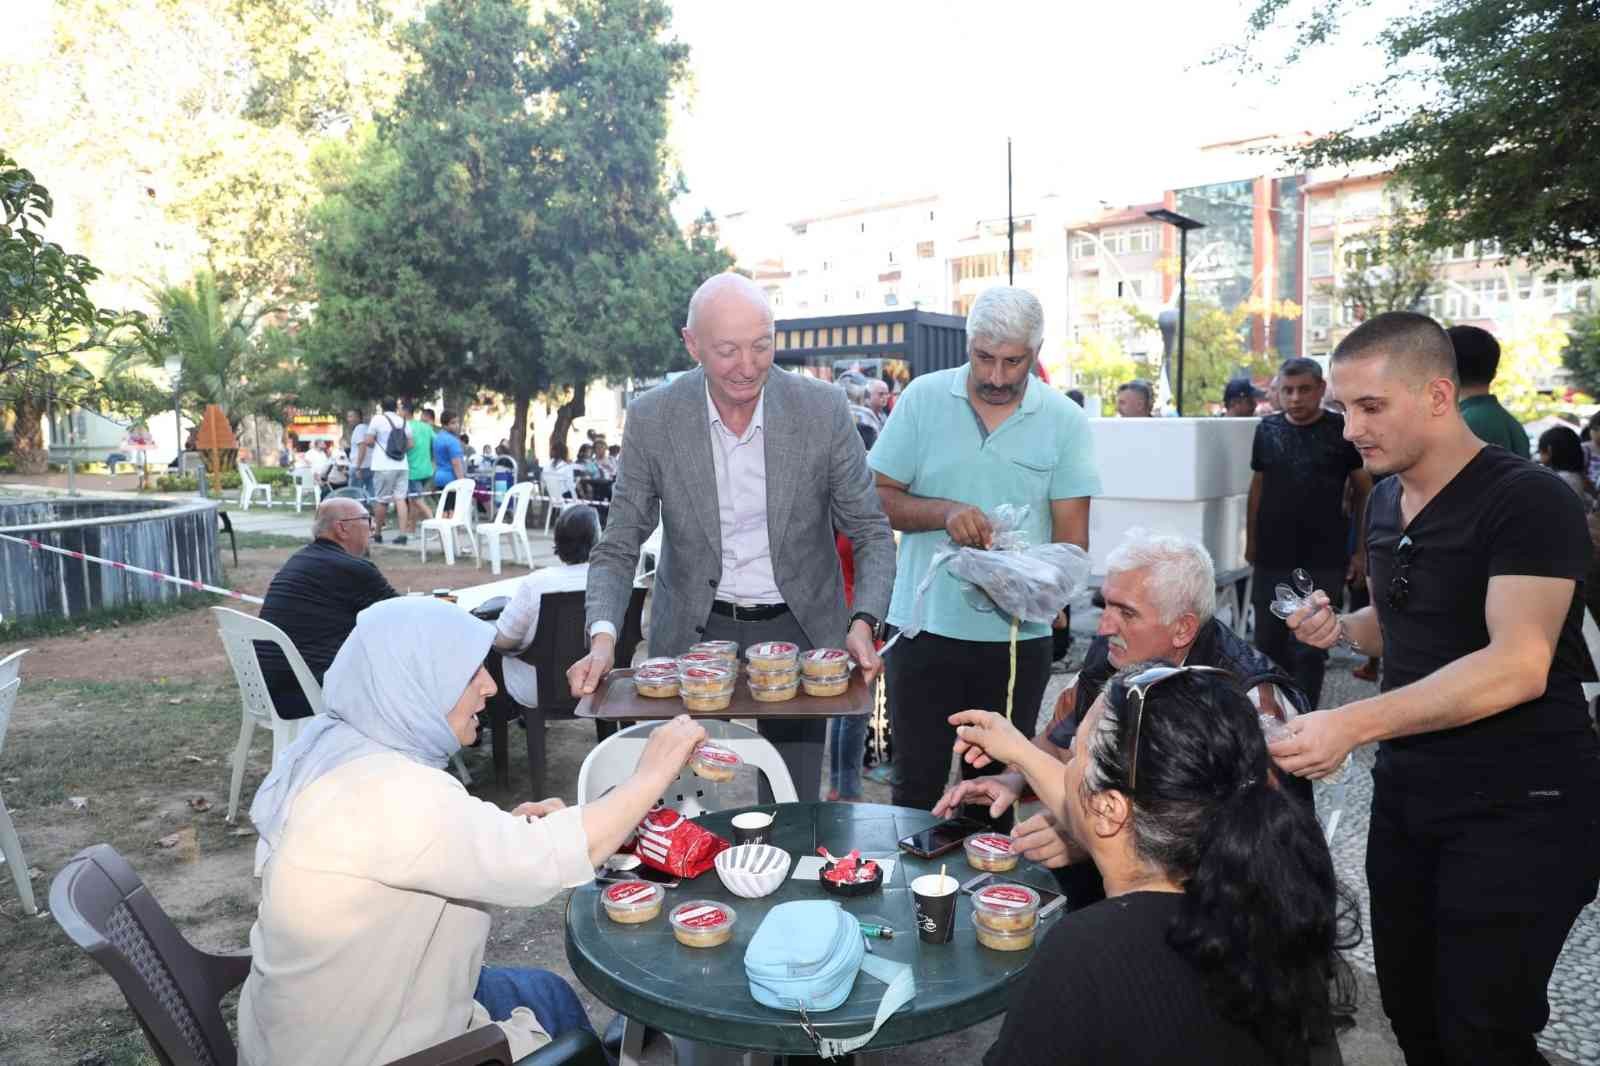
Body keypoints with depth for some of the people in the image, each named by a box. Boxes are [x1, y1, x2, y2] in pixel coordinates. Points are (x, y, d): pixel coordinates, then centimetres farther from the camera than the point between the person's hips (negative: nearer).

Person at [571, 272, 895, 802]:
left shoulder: (823, 409, -10)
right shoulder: (651, 418, -9)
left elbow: (871, 533, -3)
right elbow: (617, 549, -3)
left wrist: (863, 622, -19)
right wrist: (603, 637, -19)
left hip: (797, 629, 0)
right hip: (694, 634, 0)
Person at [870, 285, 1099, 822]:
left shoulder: (1065, 420, -1)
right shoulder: (924, 398, 0)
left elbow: (1072, 535, -4)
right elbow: (878, 497, 0)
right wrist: (945, 512, -18)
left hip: (1018, 636, 1)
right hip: (924, 628, 0)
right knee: (916, 786, 10)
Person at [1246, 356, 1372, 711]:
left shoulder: (1342, 430, -5)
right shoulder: (1267, 429, 4)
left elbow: (1364, 491, 1)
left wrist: (1361, 550, -2)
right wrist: (1250, 542, 10)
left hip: (1323, 560, -3)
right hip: (1271, 557, 3)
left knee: (1310, 650, 4)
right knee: (1268, 644, 12)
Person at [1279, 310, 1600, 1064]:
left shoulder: (1528, 501, -18)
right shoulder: (1385, 500, 7)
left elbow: (1518, 666, -28)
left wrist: (1352, 724, -36)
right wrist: (1341, 628, -1)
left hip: (1519, 809, -7)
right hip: (1406, 791, 7)